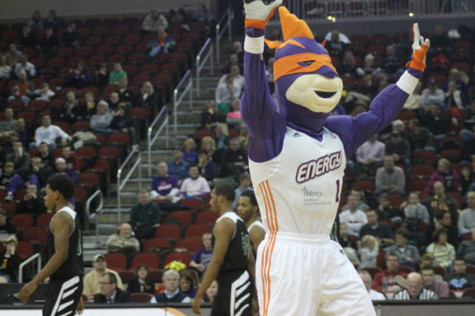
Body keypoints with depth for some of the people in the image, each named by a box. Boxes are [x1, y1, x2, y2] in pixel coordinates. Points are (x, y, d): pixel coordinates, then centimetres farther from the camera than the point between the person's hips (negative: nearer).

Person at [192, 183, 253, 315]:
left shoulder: (224, 223, -13)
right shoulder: (239, 222, 16)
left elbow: (216, 261, -20)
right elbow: (251, 260, 18)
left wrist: (199, 295, -19)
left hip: (233, 285, -10)